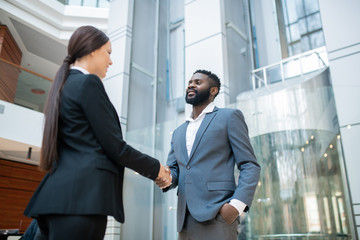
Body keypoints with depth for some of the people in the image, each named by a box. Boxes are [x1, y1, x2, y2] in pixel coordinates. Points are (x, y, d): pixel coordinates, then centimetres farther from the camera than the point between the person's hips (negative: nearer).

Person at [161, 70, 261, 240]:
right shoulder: (178, 133, 21)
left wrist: (237, 204, -17)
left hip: (216, 216, -5)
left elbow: (250, 166, -2)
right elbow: (173, 170, 16)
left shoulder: (229, 117, 5)